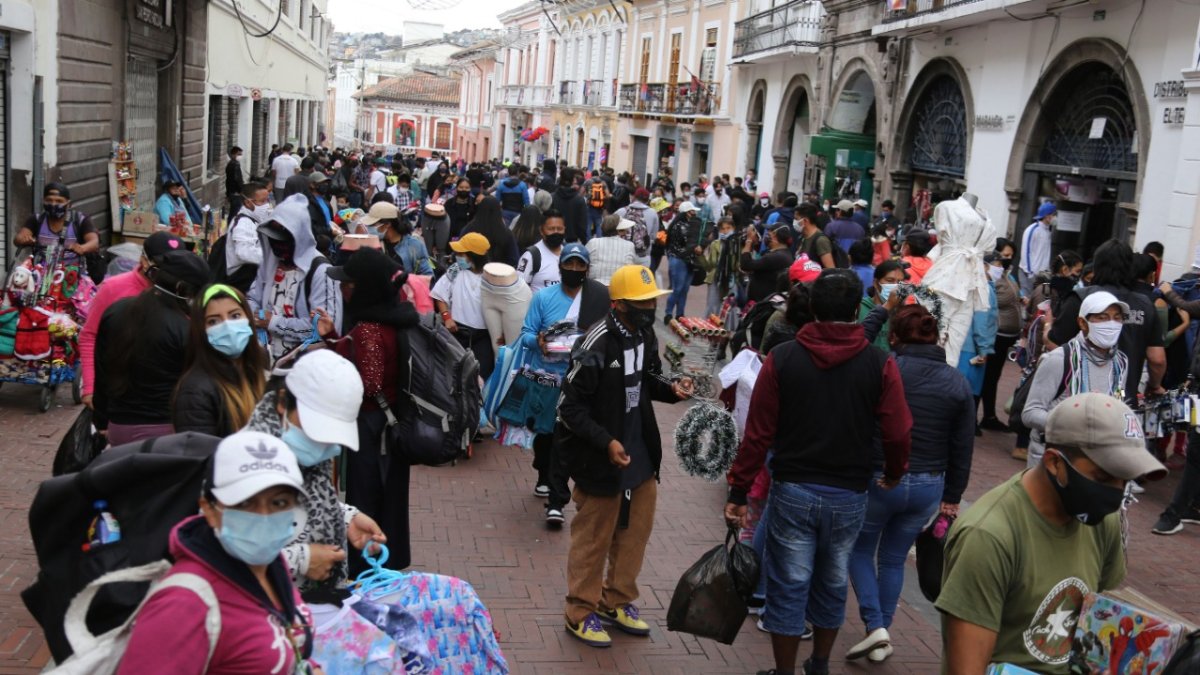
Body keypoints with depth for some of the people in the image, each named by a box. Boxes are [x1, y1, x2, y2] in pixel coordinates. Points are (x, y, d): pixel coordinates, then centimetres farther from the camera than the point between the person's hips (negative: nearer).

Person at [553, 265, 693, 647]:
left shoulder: (644, 335, 0)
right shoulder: (595, 347, -24)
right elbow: (570, 407, -20)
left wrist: (670, 389, -5)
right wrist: (606, 442, -27)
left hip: (640, 455, 8)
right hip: (600, 459, -8)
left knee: (635, 532, 18)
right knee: (593, 539, 8)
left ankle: (617, 601, 38)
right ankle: (581, 612, 26)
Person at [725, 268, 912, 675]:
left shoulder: (782, 358, -7)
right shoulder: (880, 365, -7)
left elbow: (758, 432, -8)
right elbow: (898, 435, -6)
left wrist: (739, 492, 0)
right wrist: (894, 474, 15)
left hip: (793, 490, -1)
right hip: (849, 496, 1)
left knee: (789, 588, 7)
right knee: (832, 585, 18)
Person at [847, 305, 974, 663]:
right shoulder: (958, 383, 1)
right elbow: (963, 448, 5)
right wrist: (952, 496, 12)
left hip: (878, 479, -4)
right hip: (928, 487, 4)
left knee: (860, 549, 17)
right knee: (894, 559, 18)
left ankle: (875, 626, 3)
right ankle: (881, 635, 22)